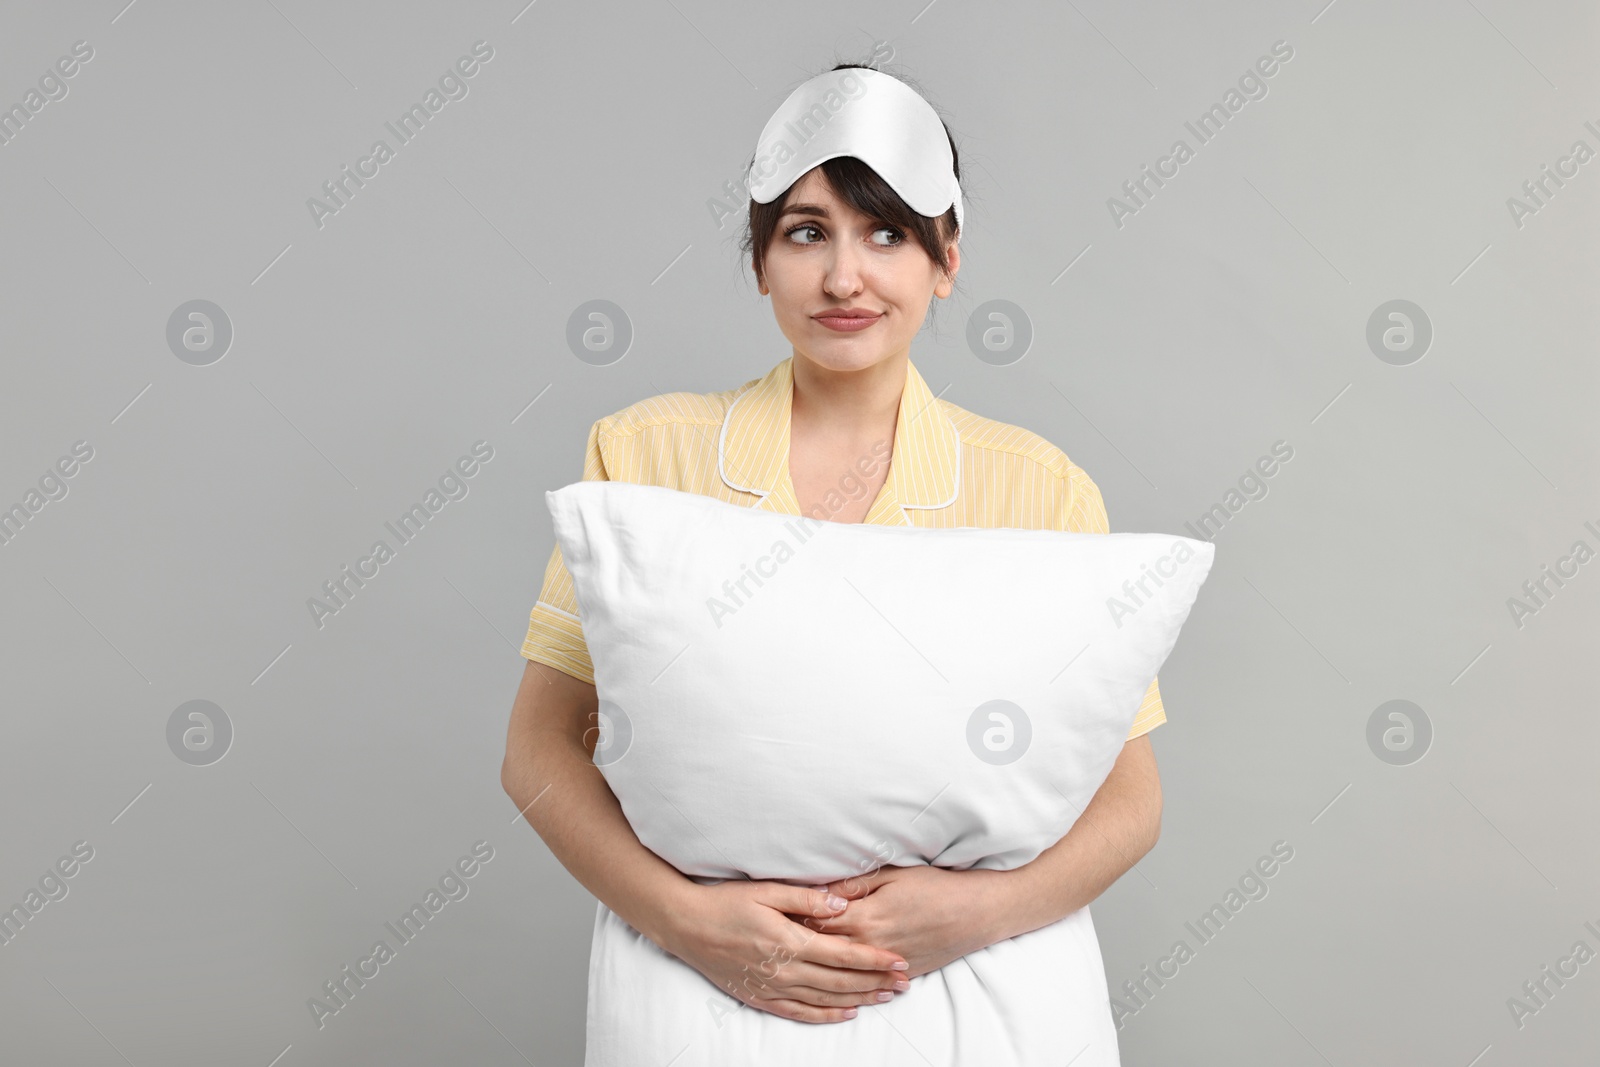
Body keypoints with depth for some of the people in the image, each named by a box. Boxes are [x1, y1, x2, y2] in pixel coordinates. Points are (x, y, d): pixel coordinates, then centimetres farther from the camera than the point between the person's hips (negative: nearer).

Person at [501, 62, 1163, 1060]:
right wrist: (684, 915, -19)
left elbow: (1128, 800, -3)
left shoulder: (1042, 488, -6)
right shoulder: (642, 451, -5)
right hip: (705, 980, 0)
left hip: (965, 984, 1)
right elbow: (540, 750, -5)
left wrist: (984, 906, -20)